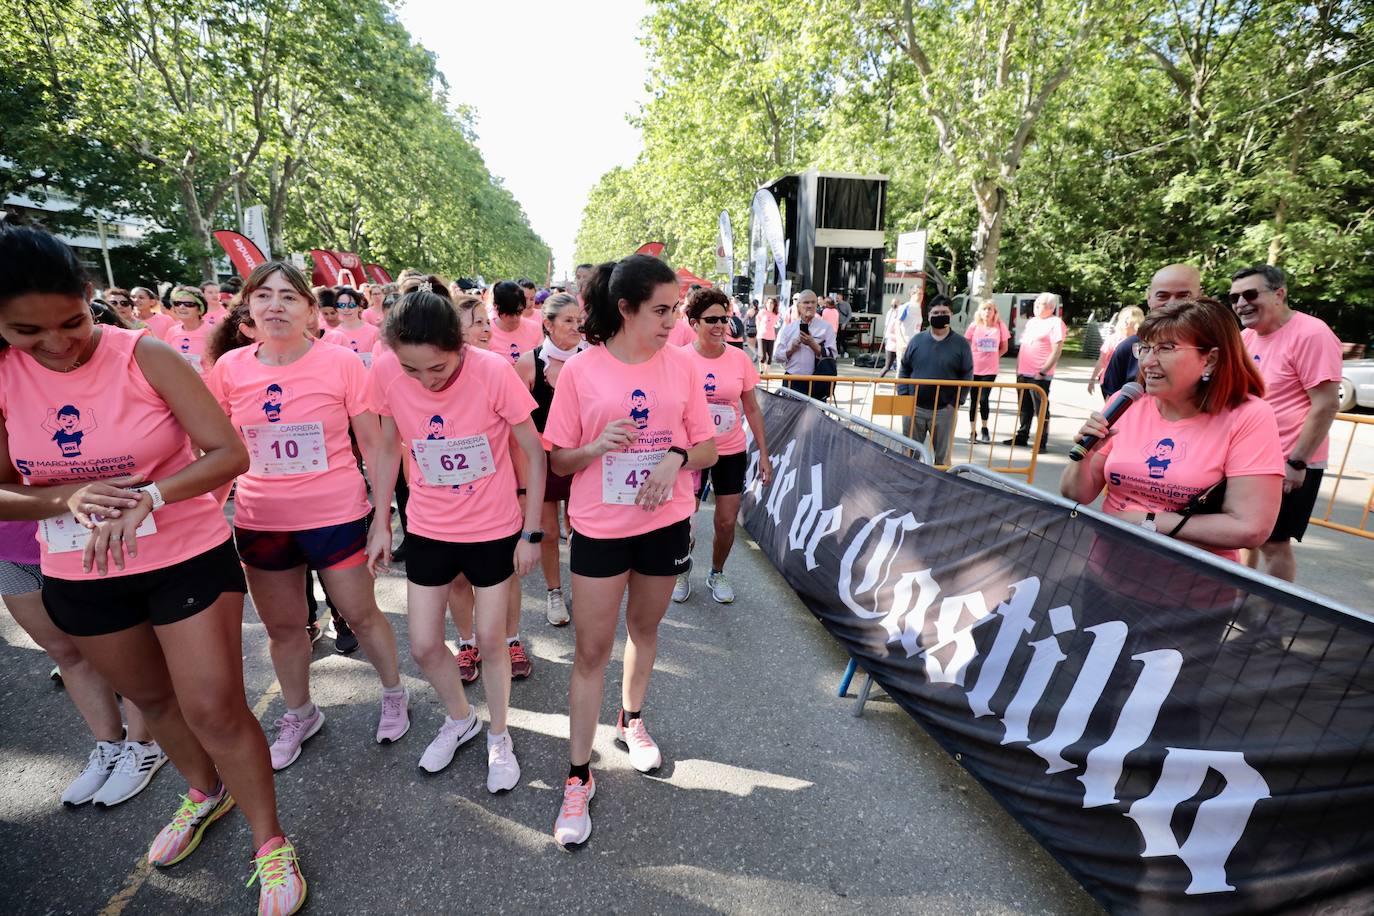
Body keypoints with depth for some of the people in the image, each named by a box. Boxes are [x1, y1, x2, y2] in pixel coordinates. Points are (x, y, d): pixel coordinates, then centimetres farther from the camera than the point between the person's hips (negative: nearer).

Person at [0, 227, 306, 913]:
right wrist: (67, 498, -23)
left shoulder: (145, 357, -14)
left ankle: (271, 844, 17)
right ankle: (205, 792, 49)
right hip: (80, 575, 4)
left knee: (214, 708, -2)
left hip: (189, 557, -4)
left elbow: (230, 452, -19)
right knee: (151, 698, 22)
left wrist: (146, 497, -33)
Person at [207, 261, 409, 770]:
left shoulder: (340, 362, -12)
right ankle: (299, 714, 42)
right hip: (260, 521, 4)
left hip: (336, 515, -3)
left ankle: (394, 694, 36)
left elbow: (373, 444, -6)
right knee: (282, 626, 18)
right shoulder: (230, 368, -3)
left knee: (360, 615, 10)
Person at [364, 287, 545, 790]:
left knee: (490, 639, 8)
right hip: (428, 529, 3)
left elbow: (534, 452, -13)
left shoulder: (493, 371, -23)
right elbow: (388, 449, 3)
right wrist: (380, 522, 5)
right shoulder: (386, 372, -14)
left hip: (494, 528, -3)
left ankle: (498, 736, 34)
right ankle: (459, 718, 40)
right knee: (423, 645, 9)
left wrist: (532, 533, -11)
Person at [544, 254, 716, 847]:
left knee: (644, 629, 21)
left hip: (665, 522, 3)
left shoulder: (681, 365, -3)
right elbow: (559, 460, -4)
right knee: (590, 650, 5)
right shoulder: (580, 371, -9)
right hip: (599, 528, -2)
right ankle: (578, 776, 22)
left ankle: (632, 720, 47)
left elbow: (708, 448, 2)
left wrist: (677, 457, -19)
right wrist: (597, 447, -24)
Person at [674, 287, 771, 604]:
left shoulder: (740, 359, -4)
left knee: (727, 522, 8)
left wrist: (763, 453, 2)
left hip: (732, 452, 2)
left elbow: (752, 409, 3)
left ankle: (717, 574, 35)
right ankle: (682, 573, 33)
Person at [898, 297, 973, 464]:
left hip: (944, 411, -1)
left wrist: (954, 403, -9)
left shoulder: (961, 344, -1)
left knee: (942, 456, 9)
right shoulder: (917, 340, 4)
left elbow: (966, 377, -1)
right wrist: (903, 397, -3)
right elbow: (904, 370, 8)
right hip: (914, 408, 2)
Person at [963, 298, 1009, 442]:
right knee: (974, 400, 5)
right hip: (973, 369, 0)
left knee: (984, 399, -4)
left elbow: (1004, 348, 8)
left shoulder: (1000, 326, -1)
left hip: (990, 370, 0)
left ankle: (984, 428, 17)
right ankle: (972, 431, 15)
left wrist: (993, 357, -1)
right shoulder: (974, 326, -2)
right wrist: (970, 358, -1)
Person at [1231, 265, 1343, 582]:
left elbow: (1327, 405, -20)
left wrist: (1297, 463, -21)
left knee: (1273, 543, 1)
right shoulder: (1246, 335, 5)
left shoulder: (1310, 334, -17)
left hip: (1290, 465, -7)